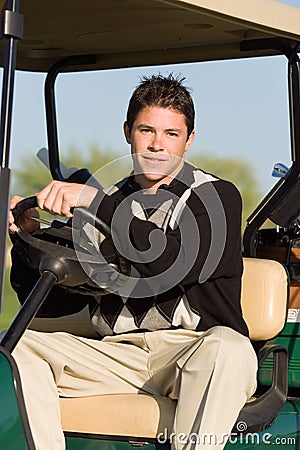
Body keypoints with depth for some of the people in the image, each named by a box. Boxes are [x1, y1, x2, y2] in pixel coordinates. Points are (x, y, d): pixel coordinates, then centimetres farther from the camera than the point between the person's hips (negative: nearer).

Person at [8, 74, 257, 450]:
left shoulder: (216, 196, 3)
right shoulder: (110, 205, 16)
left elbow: (175, 262, -19)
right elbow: (50, 303, 12)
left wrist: (96, 202, -21)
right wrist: (28, 235, -6)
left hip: (191, 348, -4)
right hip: (117, 354, 4)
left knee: (229, 349, -37)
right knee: (14, 346, -15)